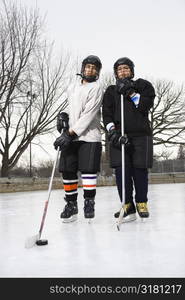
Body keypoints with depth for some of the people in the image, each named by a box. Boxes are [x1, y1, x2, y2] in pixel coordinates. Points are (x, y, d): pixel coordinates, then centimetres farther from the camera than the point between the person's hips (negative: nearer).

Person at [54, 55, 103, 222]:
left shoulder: (96, 89, -4)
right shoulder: (73, 88, 19)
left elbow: (88, 115, -14)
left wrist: (70, 133, -19)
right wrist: (63, 115, 9)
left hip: (89, 136, -5)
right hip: (69, 136, 6)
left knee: (88, 169, -8)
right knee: (68, 171, 2)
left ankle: (89, 203, 8)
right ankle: (71, 204, 14)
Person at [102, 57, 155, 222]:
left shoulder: (143, 85, 13)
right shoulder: (111, 91, 16)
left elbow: (146, 105, -5)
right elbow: (107, 114, 5)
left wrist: (130, 93, -12)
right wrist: (113, 132, -10)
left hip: (141, 134, -1)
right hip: (119, 135, 1)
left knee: (140, 170, -2)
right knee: (121, 170, -8)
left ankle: (141, 203, 17)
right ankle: (128, 207, -1)